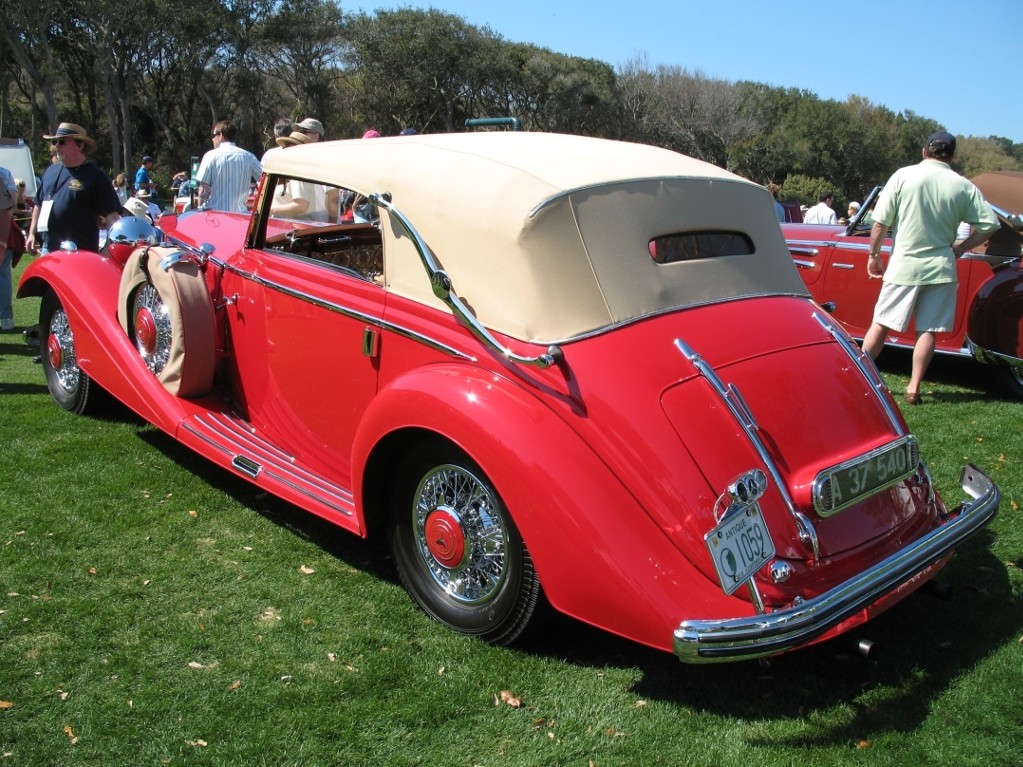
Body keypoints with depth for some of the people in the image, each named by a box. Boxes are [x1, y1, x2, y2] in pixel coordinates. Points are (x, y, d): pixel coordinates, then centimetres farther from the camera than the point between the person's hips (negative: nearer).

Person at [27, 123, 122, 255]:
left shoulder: (96, 176, -6)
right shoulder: (51, 170, 13)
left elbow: (112, 214, -11)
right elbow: (39, 205, 23)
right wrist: (32, 234, 18)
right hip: (48, 248, 7)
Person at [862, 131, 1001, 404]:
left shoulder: (904, 175, -6)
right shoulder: (963, 186, 0)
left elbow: (880, 222, -7)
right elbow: (990, 224, -2)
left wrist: (873, 255, 4)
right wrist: (958, 249, 7)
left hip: (903, 266, -1)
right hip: (941, 269, 1)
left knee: (880, 325, 7)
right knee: (927, 330, 7)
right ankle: (914, 389, 9)